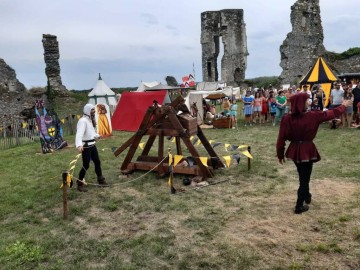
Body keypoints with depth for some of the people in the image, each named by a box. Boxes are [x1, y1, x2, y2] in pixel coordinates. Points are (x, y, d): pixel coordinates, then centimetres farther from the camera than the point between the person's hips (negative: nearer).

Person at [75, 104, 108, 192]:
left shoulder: (90, 120, 11)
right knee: (86, 165, -4)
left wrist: (97, 136, 45)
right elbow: (79, 134, -33)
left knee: (97, 162, 15)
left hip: (92, 145, 9)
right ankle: (80, 184, 11)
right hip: (86, 146, -9)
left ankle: (101, 180, 29)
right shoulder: (83, 121, -19)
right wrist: (79, 145, -48)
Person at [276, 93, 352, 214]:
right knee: (305, 178, 9)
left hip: (294, 150, 4)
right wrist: (343, 106, 21)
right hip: (307, 150, -4)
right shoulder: (313, 116, -15)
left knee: (303, 175, 27)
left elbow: (281, 138, -9)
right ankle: (299, 206, 15)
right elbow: (332, 113, 1)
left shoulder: (287, 118, -11)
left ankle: (306, 196, 48)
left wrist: (280, 154, 4)